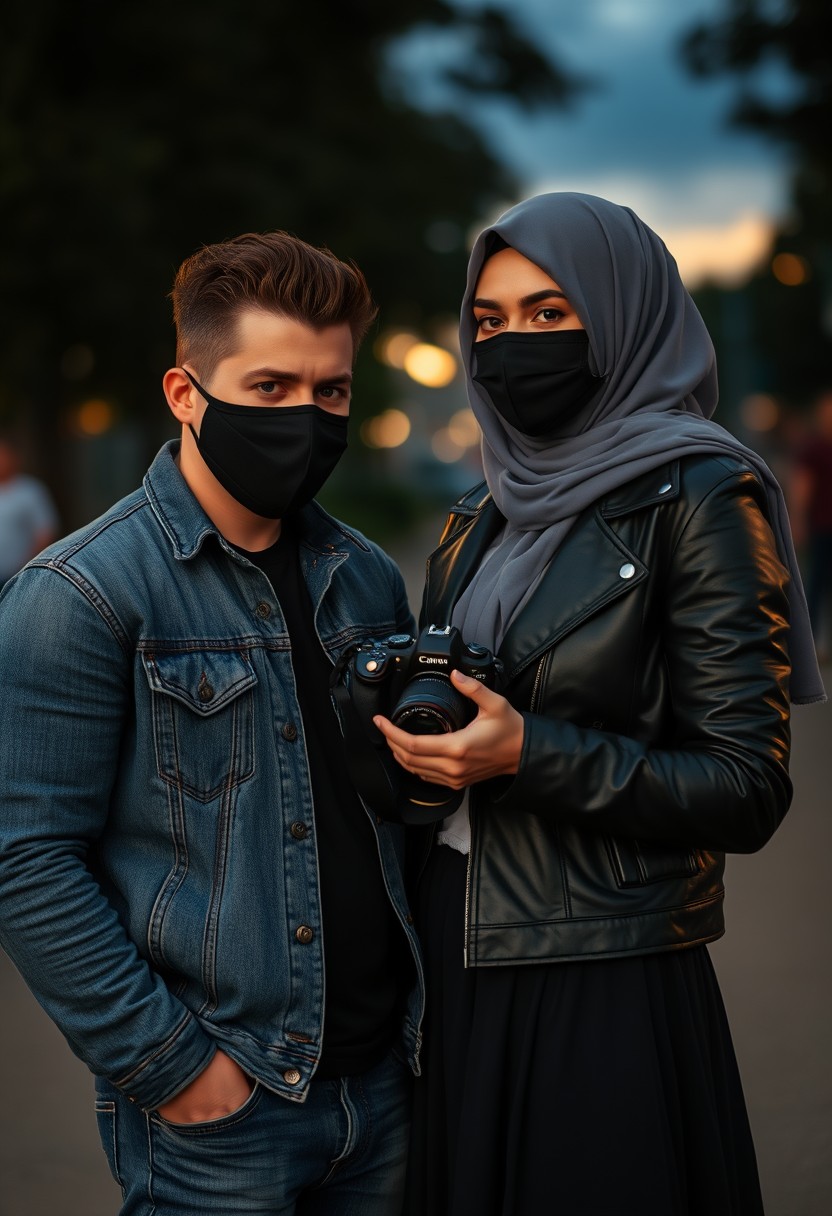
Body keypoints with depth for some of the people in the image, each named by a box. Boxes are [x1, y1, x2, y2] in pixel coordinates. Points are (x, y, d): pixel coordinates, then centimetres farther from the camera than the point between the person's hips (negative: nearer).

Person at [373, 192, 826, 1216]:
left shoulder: (696, 498, -10)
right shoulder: (484, 515, 10)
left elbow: (748, 792, -14)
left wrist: (528, 755, -23)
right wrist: (409, 726, -1)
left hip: (604, 989, -6)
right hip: (453, 960, 7)